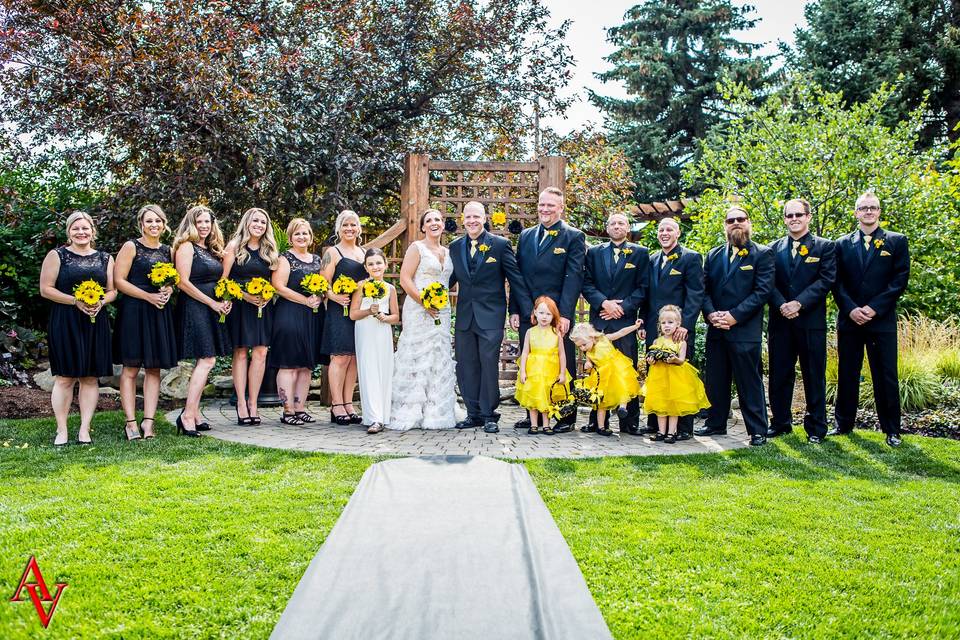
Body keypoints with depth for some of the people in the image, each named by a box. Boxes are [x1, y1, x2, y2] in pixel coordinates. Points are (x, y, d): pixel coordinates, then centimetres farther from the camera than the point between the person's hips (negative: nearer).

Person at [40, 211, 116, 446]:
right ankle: (62, 430, 4)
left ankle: (85, 429, 10)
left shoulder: (105, 259, 12)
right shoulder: (57, 256, 2)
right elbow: (46, 289, -3)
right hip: (65, 323, -3)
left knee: (90, 377, 4)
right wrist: (76, 301, -14)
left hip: (95, 323, 3)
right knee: (65, 377, -3)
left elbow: (112, 290, 13)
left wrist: (101, 302, -9)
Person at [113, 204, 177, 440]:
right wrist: (148, 296, -14)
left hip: (160, 313, 5)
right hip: (134, 311, -5)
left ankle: (148, 420, 6)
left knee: (154, 368, 3)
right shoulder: (131, 247, -1)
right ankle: (130, 422, -1)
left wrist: (167, 291, -1)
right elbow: (119, 281, -8)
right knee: (131, 367, -4)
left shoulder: (167, 251, 15)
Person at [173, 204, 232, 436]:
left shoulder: (212, 250, 18)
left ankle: (194, 414, 10)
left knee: (204, 361, 6)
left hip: (212, 310, 8)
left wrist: (225, 300, 5)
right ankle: (187, 416, -13)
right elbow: (184, 282, -14)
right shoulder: (187, 247, -6)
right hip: (193, 307, -8)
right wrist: (213, 303, -13)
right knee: (207, 360, -15)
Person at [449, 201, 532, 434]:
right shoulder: (455, 247, 9)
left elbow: (516, 279, -3)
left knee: (489, 365, 0)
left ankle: (489, 415, 11)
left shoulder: (500, 245, -3)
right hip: (464, 316, 4)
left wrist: (528, 311, -5)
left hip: (490, 316, -4)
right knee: (466, 367, 6)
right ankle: (474, 414, 17)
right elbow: (451, 278, 13)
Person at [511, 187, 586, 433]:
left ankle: (566, 417, 12)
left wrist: (565, 314, -17)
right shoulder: (526, 236, 14)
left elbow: (573, 278, -9)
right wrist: (514, 310, 5)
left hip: (558, 314, -5)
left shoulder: (573, 237, -2)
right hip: (527, 314, 5)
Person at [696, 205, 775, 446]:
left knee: (749, 382, -1)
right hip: (716, 330, 5)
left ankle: (757, 430, 6)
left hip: (745, 330, -5)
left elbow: (763, 291, -9)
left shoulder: (762, 254, 0)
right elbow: (704, 289, 10)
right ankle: (716, 423, 24)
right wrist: (710, 313, -8)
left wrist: (734, 315, -15)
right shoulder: (714, 255, 15)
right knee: (716, 380, 12)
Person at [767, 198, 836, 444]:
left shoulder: (825, 247, 3)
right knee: (779, 375, 8)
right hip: (780, 321, 3)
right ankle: (781, 422, 20)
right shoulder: (773, 248, 11)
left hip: (811, 322, -2)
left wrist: (799, 303, -17)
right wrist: (782, 305, -14)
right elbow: (768, 283, 3)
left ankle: (816, 427, 13)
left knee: (814, 376, 4)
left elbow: (826, 280, -8)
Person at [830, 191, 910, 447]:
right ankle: (843, 423, 19)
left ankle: (892, 430, 10)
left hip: (882, 319, -2)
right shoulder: (842, 244, 9)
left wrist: (874, 308, -13)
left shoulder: (896, 241, 4)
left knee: (886, 376, 1)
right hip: (849, 319, 2)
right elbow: (837, 282, 4)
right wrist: (851, 309, -11)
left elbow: (900, 279, -4)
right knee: (846, 375, 9)